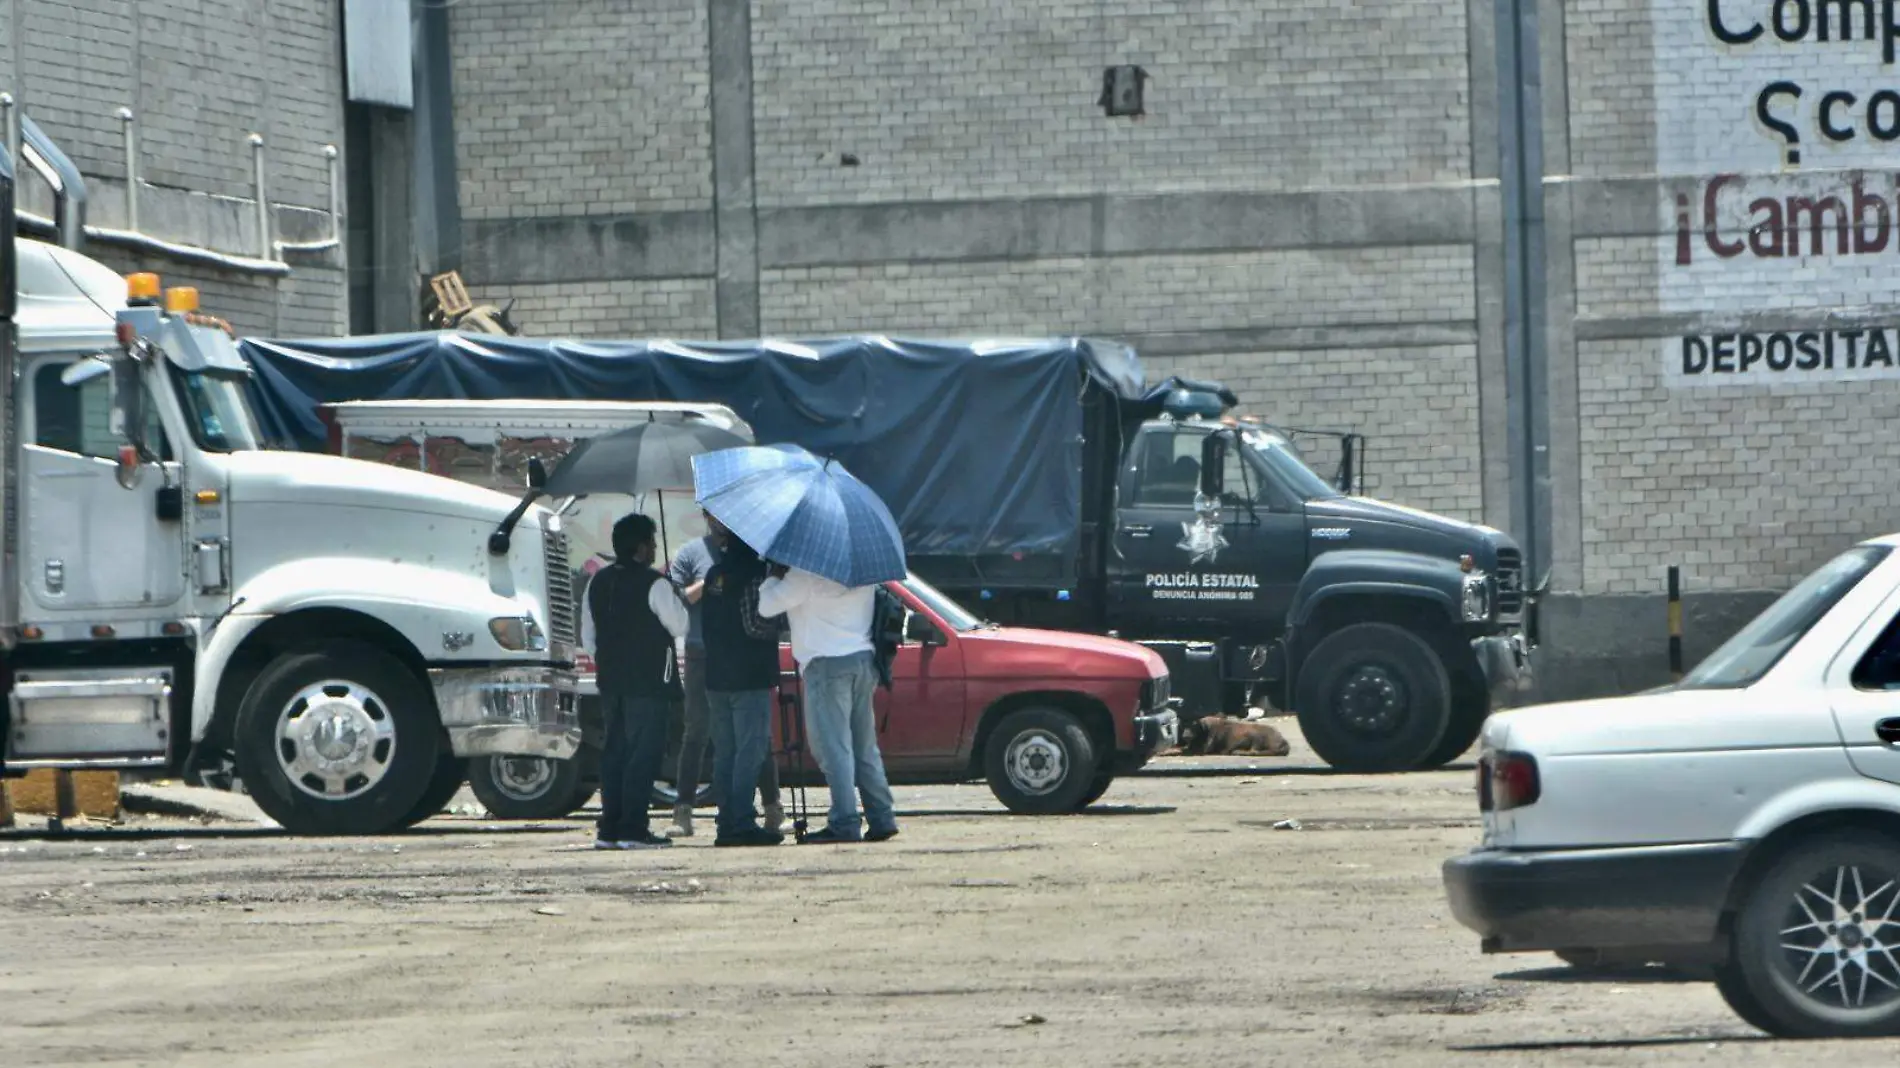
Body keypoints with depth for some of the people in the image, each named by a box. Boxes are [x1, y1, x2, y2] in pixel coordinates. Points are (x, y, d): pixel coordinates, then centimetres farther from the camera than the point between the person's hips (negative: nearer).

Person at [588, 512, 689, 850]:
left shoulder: (599, 582, 8)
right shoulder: (654, 584, -13)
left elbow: (591, 631, 14)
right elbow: (679, 627, -9)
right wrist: (676, 598, 8)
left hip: (610, 680, 7)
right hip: (648, 681, -7)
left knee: (615, 751, 12)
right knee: (644, 754, -4)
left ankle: (608, 828, 12)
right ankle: (633, 829, -8)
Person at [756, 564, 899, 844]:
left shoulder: (805, 574, -10)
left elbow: (766, 606, -7)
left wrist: (776, 576, 9)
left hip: (827, 663, -8)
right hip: (864, 659, 8)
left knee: (834, 747, -8)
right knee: (865, 747, 12)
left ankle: (844, 824, -13)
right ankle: (882, 819, 9)